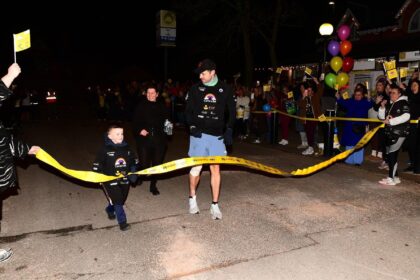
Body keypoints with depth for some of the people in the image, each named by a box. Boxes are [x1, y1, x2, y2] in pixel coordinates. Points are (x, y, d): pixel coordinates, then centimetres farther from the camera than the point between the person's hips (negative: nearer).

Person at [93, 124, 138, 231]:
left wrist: (133, 173, -1)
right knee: (117, 201, -8)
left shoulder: (127, 149, 2)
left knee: (121, 200, 17)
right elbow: (97, 167, -6)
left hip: (125, 181, 5)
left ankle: (109, 210, 47)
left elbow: (134, 162, 13)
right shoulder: (105, 150, -11)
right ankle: (122, 222, 7)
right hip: (111, 181, -5)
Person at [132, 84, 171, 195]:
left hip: (159, 140, 2)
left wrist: (168, 125, -5)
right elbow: (135, 121, 3)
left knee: (157, 163, 4)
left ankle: (153, 185, 23)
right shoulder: (141, 106, 4)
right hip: (144, 139, -2)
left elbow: (166, 121, 16)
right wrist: (139, 130, -14)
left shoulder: (162, 107, 9)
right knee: (144, 164, -3)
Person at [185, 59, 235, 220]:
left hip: (217, 135, 0)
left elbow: (231, 111, 7)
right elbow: (188, 110, 6)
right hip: (199, 134, 0)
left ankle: (215, 205, 11)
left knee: (215, 169, 2)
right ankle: (192, 198, 26)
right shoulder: (195, 89, 3)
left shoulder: (225, 90, 2)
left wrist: (229, 130, -1)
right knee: (196, 167, 4)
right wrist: (192, 126, -8)